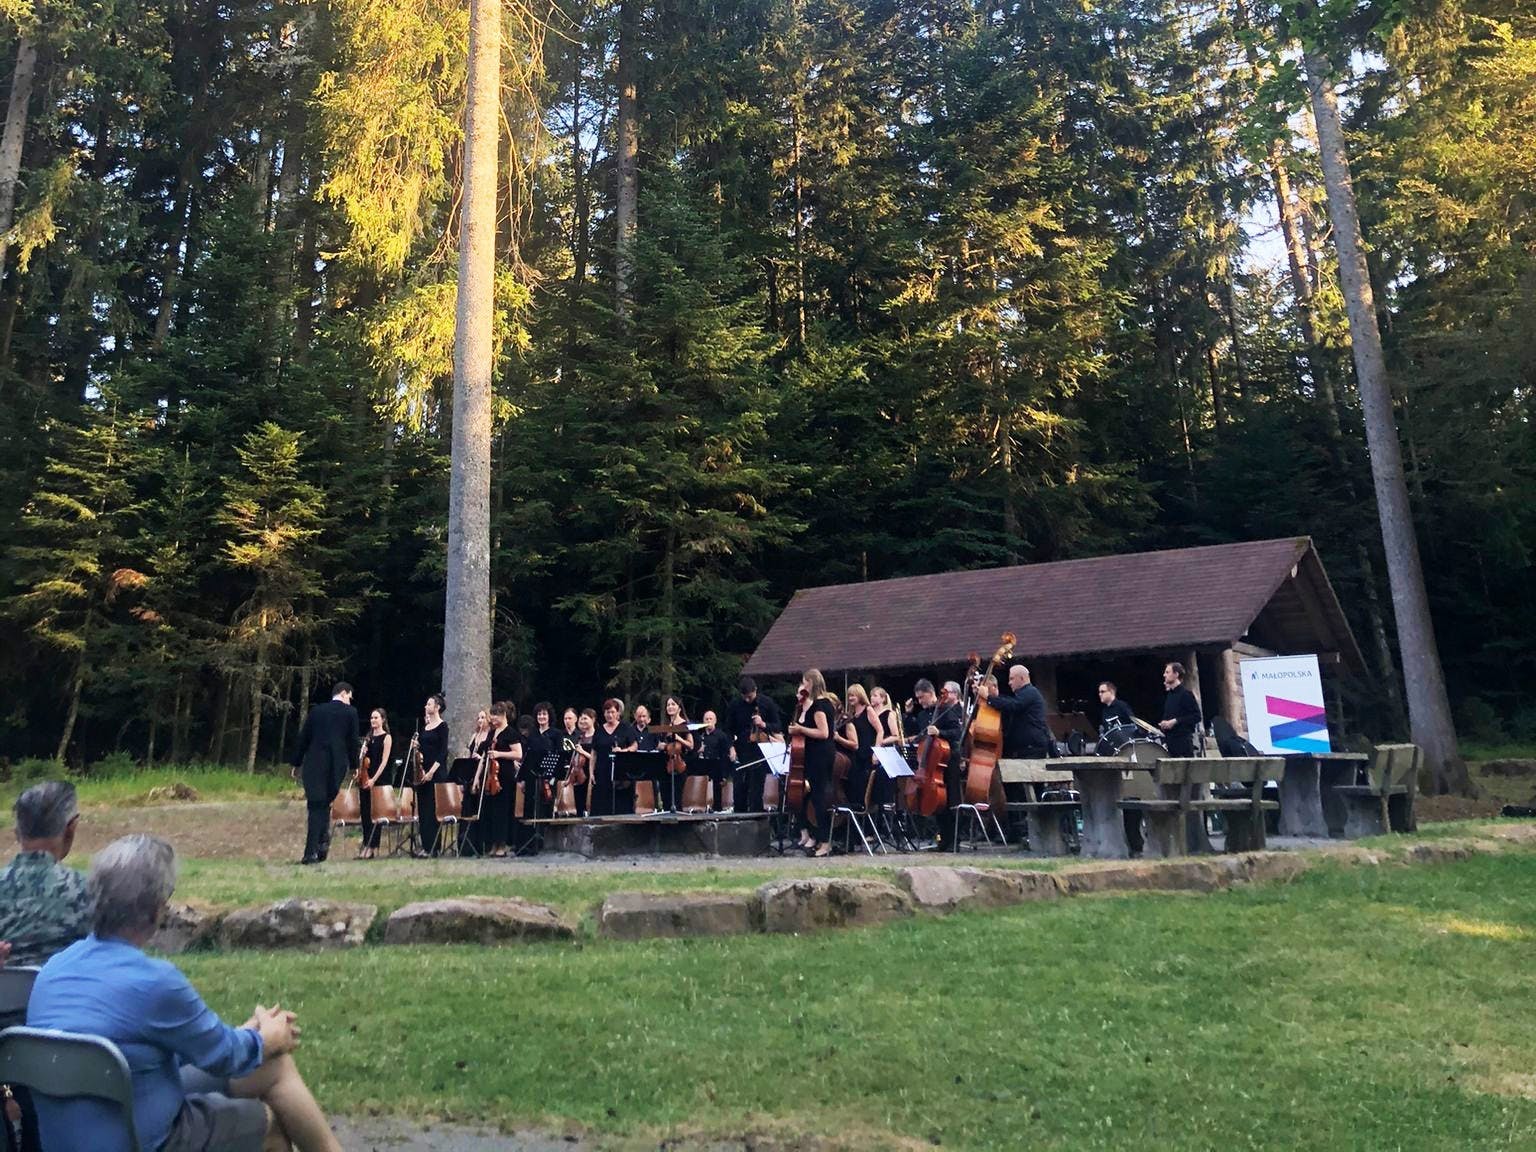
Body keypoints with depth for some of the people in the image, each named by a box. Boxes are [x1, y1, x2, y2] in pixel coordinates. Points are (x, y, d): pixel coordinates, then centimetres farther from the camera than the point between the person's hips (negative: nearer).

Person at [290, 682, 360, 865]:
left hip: (314, 764, 1)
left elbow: (303, 738, 10)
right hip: (337, 766, -1)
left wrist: (297, 763, 19)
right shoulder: (350, 712, 2)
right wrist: (353, 766, 12)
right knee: (324, 805, 15)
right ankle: (322, 841, 4)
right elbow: (354, 741, 2)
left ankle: (312, 852, -7)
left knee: (316, 806, 1)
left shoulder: (316, 711, 8)